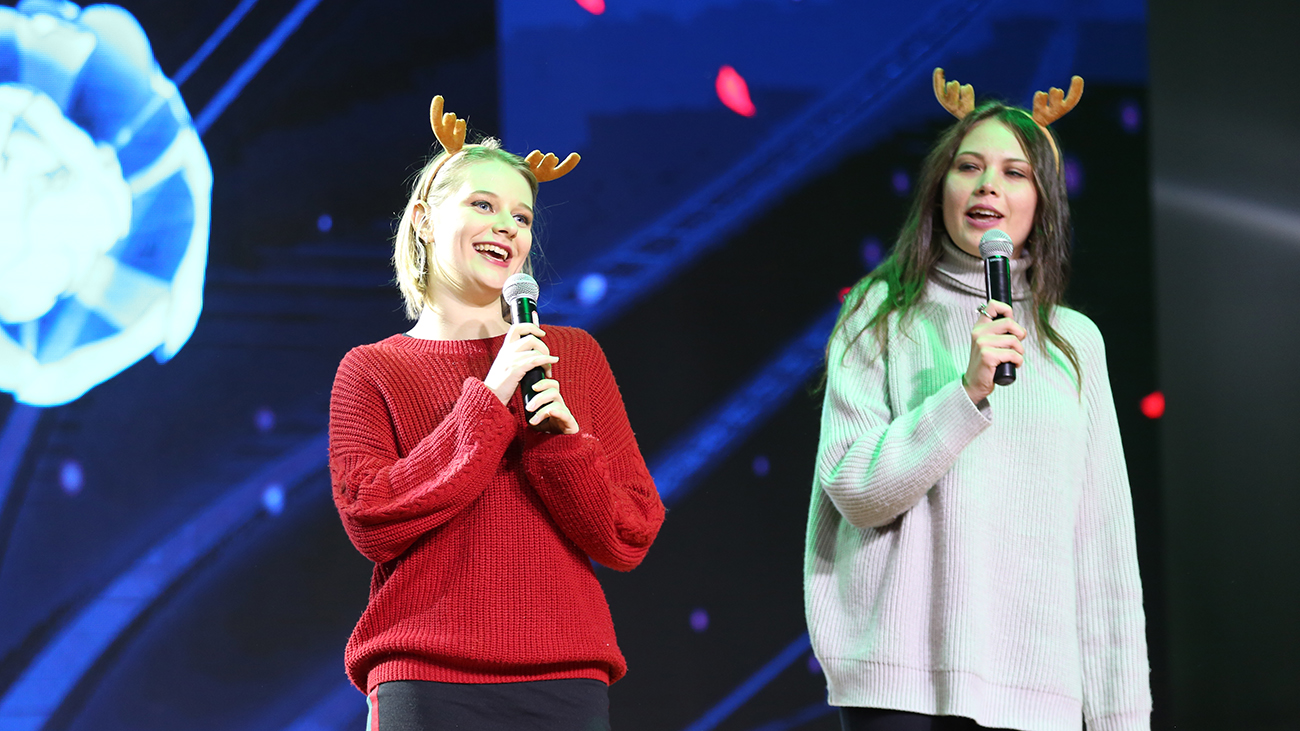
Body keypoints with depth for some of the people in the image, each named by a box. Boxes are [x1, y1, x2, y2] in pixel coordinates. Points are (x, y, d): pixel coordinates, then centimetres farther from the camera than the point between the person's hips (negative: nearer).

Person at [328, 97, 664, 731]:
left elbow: (628, 540, 6)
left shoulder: (574, 357, 10)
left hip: (564, 679, 2)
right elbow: (370, 521, -8)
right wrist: (488, 402, -10)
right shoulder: (372, 371, 7)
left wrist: (561, 438, -11)